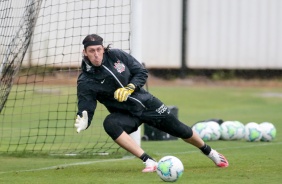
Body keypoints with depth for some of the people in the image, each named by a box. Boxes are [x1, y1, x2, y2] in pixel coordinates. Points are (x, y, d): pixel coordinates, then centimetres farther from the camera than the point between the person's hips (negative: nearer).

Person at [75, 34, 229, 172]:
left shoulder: (116, 55, -12)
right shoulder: (85, 82, -18)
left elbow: (142, 72, -3)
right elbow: (85, 110, -21)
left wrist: (130, 88, -21)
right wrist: (83, 122, -45)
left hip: (146, 102, 2)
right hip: (125, 114, -2)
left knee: (180, 130, 9)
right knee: (109, 124, -35)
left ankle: (210, 153, 39)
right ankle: (148, 162, -33)